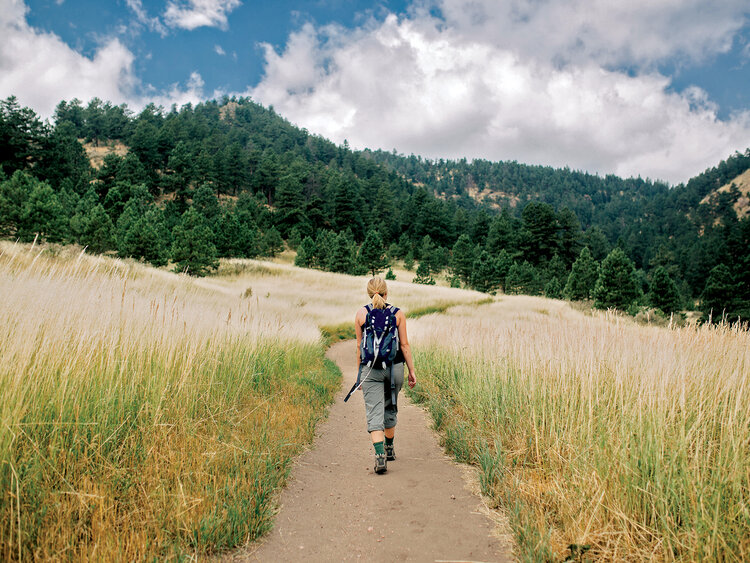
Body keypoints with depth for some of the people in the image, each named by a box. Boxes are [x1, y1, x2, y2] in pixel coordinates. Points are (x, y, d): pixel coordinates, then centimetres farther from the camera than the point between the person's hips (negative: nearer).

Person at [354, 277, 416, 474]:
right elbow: (404, 345, -1)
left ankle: (380, 455, -15)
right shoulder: (398, 313, -1)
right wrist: (412, 370, 5)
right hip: (395, 367, 2)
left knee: (374, 413, -1)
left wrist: (360, 372, 12)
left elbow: (360, 347, 3)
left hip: (370, 369, -1)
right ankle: (390, 448, 36)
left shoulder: (361, 314, -1)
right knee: (390, 408, 20)